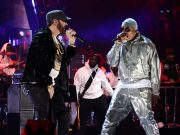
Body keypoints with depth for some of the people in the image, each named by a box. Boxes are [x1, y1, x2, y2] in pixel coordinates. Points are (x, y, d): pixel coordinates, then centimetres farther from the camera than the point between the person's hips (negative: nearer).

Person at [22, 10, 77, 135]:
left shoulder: (58, 40, 16)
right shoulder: (42, 37, -10)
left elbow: (65, 61, 18)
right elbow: (40, 63, -18)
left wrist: (71, 43, 10)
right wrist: (48, 85, -18)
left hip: (55, 84, 9)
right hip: (40, 84, -9)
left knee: (64, 116, 7)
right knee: (46, 119, -13)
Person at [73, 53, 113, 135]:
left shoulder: (100, 72, 6)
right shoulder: (80, 71, -3)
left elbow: (106, 85, 14)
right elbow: (76, 87, -2)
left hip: (99, 99, 3)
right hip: (85, 100, -3)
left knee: (103, 120, 9)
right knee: (82, 121, 3)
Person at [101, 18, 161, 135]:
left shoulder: (147, 45, -2)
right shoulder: (121, 45, 10)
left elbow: (155, 69, 0)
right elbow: (112, 63, 3)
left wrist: (155, 92, 0)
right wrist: (117, 43, -6)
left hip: (141, 88, -5)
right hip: (122, 87, 5)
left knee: (147, 120, -12)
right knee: (110, 118, 8)